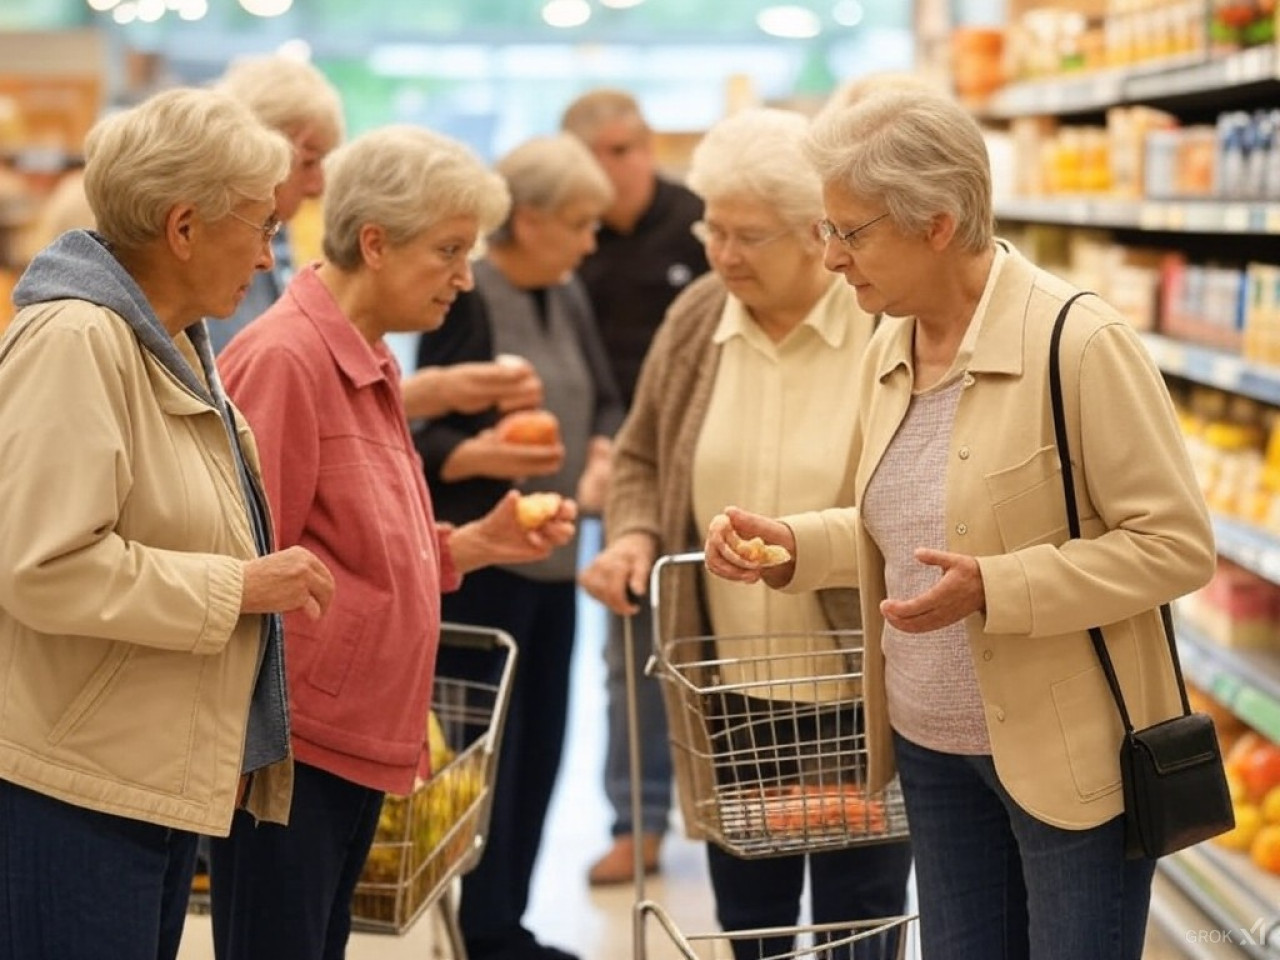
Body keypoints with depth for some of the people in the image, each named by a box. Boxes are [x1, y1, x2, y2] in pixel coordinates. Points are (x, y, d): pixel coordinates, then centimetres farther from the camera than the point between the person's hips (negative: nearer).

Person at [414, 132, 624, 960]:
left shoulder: (570, 299, 12)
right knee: (486, 750, -3)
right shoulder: (466, 299, -12)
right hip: (480, 559, -8)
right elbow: (420, 432, -14)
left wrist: (601, 453, -1)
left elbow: (605, 402, 18)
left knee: (541, 747, 11)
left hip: (553, 557, 8)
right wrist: (480, 457, -31)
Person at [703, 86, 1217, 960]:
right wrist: (793, 545, 0)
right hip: (933, 745, 7)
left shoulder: (1079, 342, -18)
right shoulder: (890, 349, 5)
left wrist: (992, 590, -26)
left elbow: (1177, 544, -17)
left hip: (1070, 752, -7)